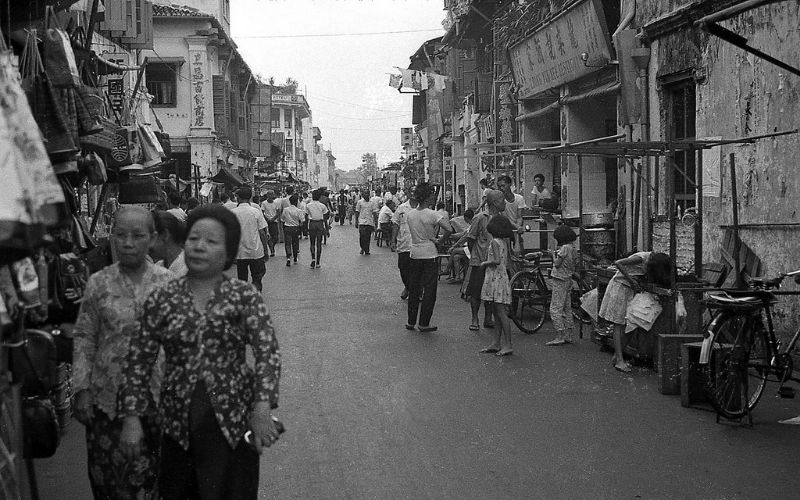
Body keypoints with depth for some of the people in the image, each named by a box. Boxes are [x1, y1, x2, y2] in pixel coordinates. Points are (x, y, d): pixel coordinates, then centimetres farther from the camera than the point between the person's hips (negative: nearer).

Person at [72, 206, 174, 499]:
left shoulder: (166, 282, -2)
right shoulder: (99, 283, -1)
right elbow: (84, 338, 3)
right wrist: (81, 389, -3)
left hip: (155, 394, 0)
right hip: (108, 395, 0)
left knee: (149, 473, 5)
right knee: (106, 471, 7)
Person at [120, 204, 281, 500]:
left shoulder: (245, 296, -4)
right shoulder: (161, 300, 1)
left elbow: (267, 351, -14)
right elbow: (140, 361, 5)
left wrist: (263, 407, -28)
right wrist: (132, 416, -3)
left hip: (234, 422, -2)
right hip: (179, 424, 2)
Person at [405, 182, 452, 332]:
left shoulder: (410, 214, 2)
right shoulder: (432, 214, -15)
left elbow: (415, 233, 10)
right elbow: (448, 229, -26)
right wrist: (442, 239, -9)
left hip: (414, 254, 5)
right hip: (429, 254, -5)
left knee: (413, 289, 14)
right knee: (429, 290, 3)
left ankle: (411, 322, 19)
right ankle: (424, 324, 5)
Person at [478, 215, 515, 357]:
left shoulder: (495, 242, -13)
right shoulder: (504, 242, 13)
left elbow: (497, 261, -25)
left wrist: (485, 263, -10)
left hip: (496, 279, -9)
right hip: (502, 277, 9)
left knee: (501, 313, -8)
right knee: (497, 314, 12)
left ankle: (508, 345, -8)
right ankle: (496, 344, 16)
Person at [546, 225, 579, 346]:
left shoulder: (565, 248, -15)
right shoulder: (574, 248, 11)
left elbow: (557, 264, -16)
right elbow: (576, 265, 16)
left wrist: (554, 256, 3)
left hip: (560, 280, -9)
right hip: (568, 280, 10)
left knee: (555, 309, -8)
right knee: (567, 308, 13)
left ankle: (559, 336, -11)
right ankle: (568, 336, 17)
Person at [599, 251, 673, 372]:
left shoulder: (652, 259, -3)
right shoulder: (641, 258, -24)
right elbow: (618, 263, -26)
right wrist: (631, 280, -26)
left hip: (630, 289, 7)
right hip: (620, 285, -7)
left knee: (624, 324, 6)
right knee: (618, 325, -7)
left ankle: (616, 356, 13)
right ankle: (619, 360, -10)